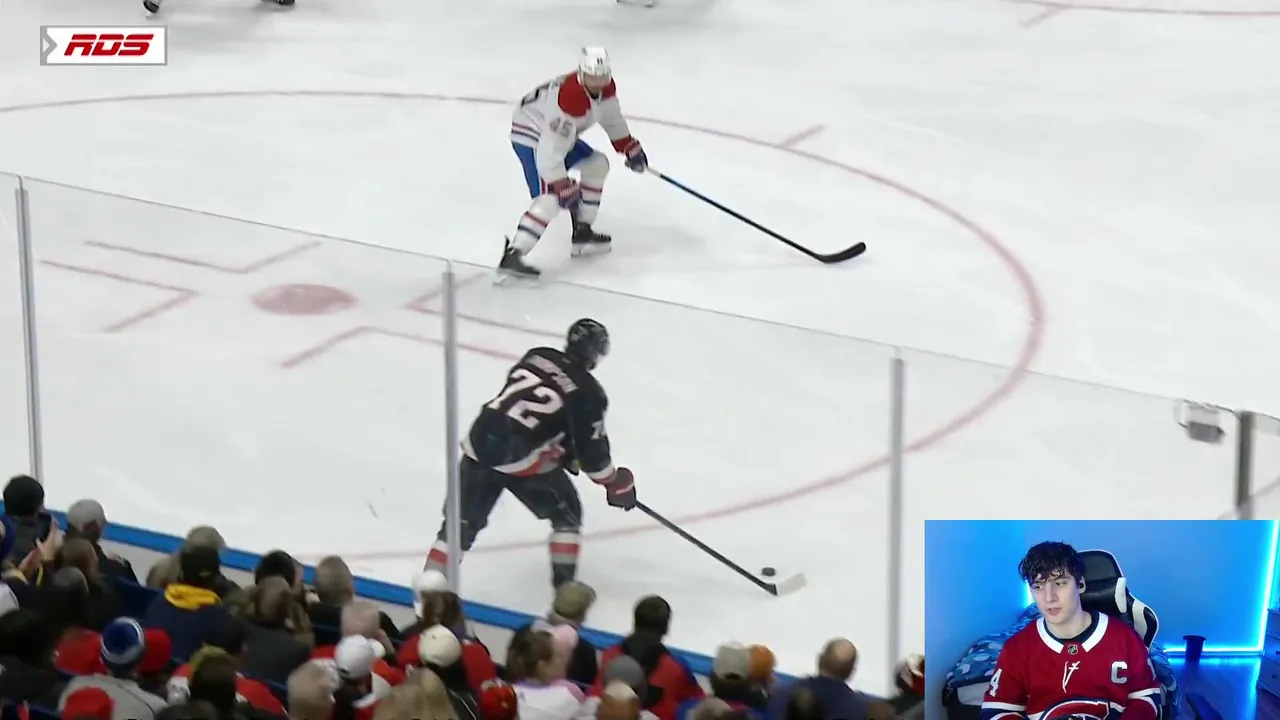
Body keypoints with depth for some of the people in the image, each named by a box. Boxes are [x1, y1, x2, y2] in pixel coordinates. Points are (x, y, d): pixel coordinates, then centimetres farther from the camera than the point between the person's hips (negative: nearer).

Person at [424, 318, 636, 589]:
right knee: (567, 515, 18)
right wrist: (614, 483, 19)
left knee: (463, 521, 11)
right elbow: (591, 447, 2)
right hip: (522, 459, -5)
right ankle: (564, 587, 13)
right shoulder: (587, 393, -1)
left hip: (480, 442, 5)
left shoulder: (537, 357, 14)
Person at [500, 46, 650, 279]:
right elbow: (551, 149, -35)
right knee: (551, 198, -23)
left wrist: (630, 148, 22)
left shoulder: (605, 87, -8)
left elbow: (611, 117, 16)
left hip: (559, 134, 10)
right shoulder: (569, 97, -35)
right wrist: (563, 187, -30)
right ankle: (513, 254, -31)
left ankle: (582, 232, 26)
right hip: (531, 139, -10)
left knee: (597, 164, 19)